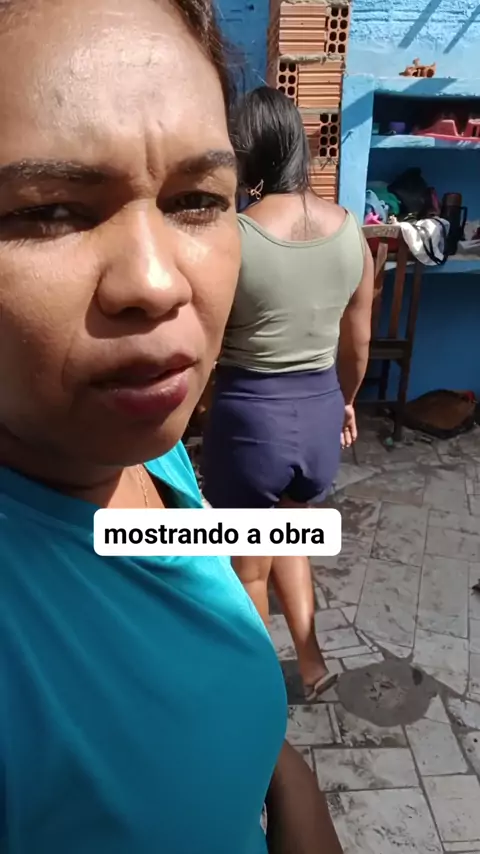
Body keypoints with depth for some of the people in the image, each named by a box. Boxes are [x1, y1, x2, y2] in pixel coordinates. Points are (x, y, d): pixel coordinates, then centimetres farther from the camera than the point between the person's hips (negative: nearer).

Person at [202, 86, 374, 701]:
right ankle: (311, 660, 34)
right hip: (320, 414, 5)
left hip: (249, 417, -5)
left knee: (246, 569, 18)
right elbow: (358, 341, 7)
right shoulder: (350, 230, -1)